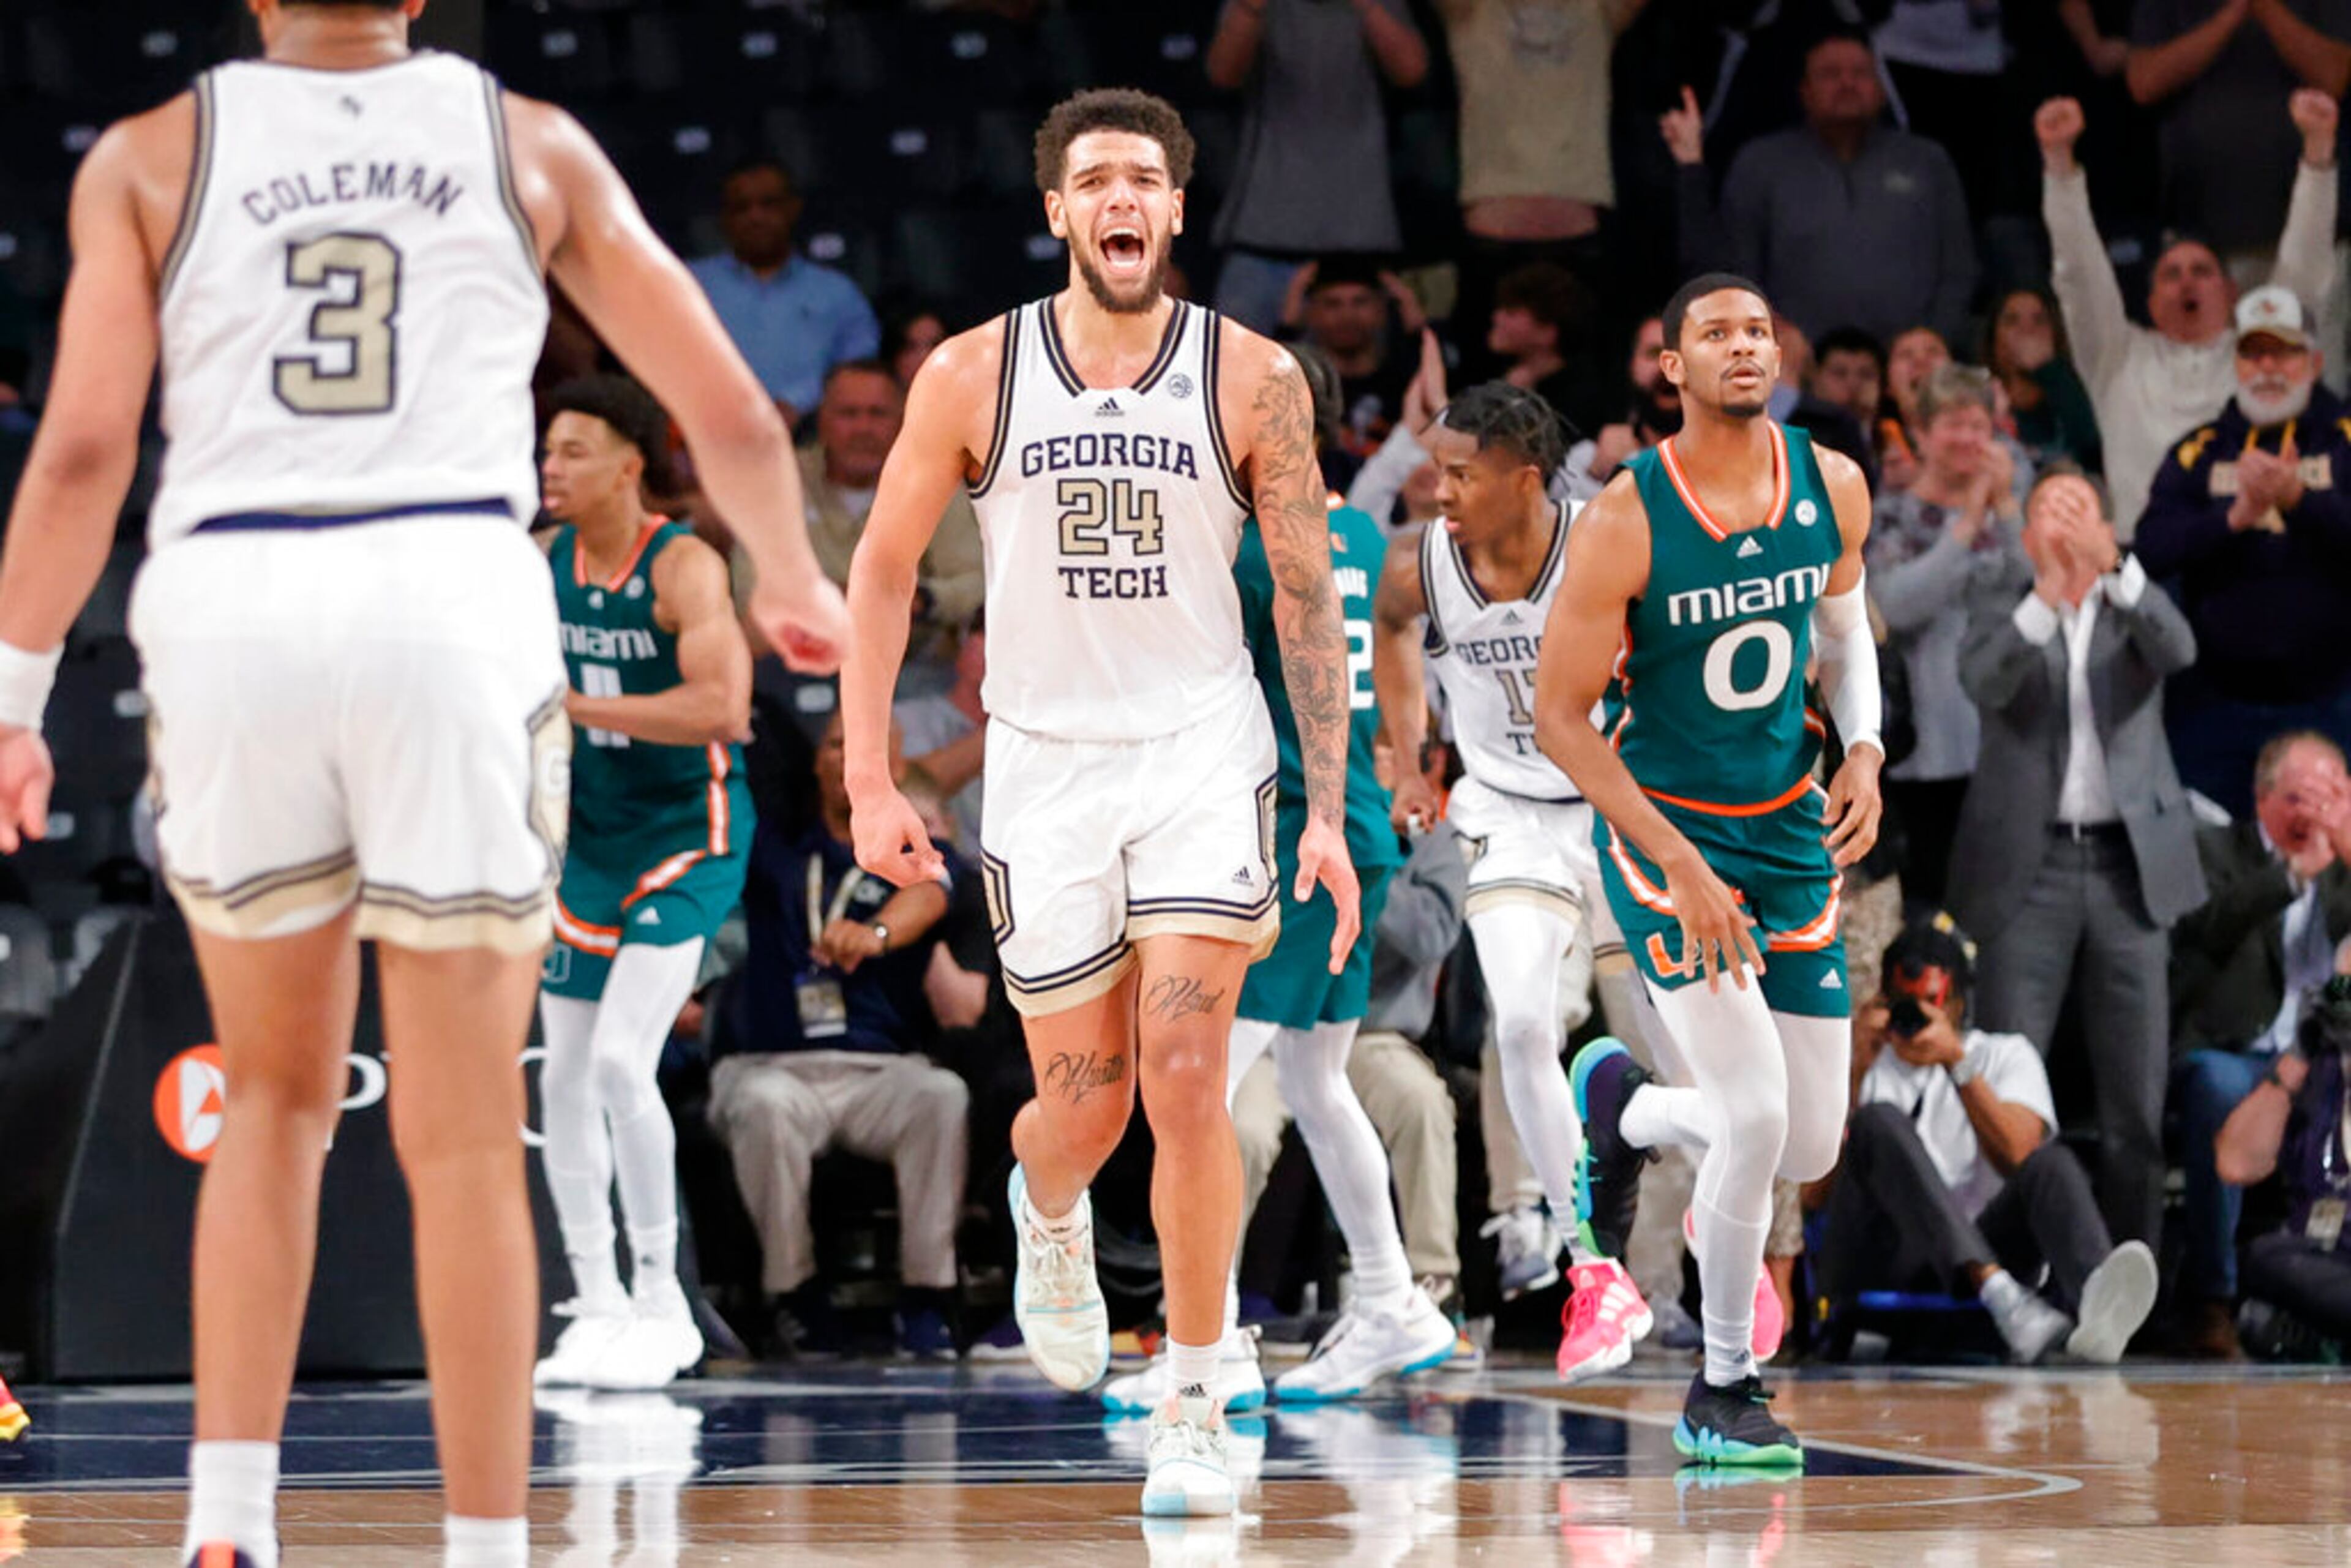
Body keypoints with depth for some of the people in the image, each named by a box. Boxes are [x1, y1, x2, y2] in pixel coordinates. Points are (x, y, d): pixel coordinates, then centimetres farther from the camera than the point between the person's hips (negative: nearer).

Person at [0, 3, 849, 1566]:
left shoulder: (152, 158, 12)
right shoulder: (532, 146, 13)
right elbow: (731, 415, 16)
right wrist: (796, 586, 34)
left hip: (231, 612, 1)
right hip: (456, 601, -1)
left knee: (278, 1098, 19)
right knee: (464, 1140, 5)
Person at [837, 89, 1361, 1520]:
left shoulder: (1252, 378, -2)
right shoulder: (974, 375, -1)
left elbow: (1309, 599, 2)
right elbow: (884, 570, 6)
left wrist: (1330, 811, -4)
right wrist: (871, 782, 0)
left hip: (1202, 748, -1)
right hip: (1043, 757, 1)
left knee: (1184, 1069, -15)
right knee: (1085, 1101, 6)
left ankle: (1198, 1408, -4)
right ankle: (1049, 1216, 45)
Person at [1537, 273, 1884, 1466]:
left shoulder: (1832, 490, -3)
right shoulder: (1625, 523, -18)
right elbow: (1558, 716, -14)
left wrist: (1865, 751, -2)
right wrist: (1681, 868, -20)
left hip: (1793, 833, 5)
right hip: (1662, 832, -5)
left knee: (1811, 1147, 6)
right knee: (1756, 1113, -20)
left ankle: (1621, 1104, 38)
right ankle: (1722, 1392, -1)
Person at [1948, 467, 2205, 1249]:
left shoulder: (2134, 602, 10)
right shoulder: (2001, 602, 6)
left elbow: (2178, 651, -12)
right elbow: (1983, 682, -14)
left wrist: (2112, 566, -26)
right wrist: (2045, 597, -28)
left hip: (2129, 864, 2)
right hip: (2030, 863, -2)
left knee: (2136, 1089, 3)